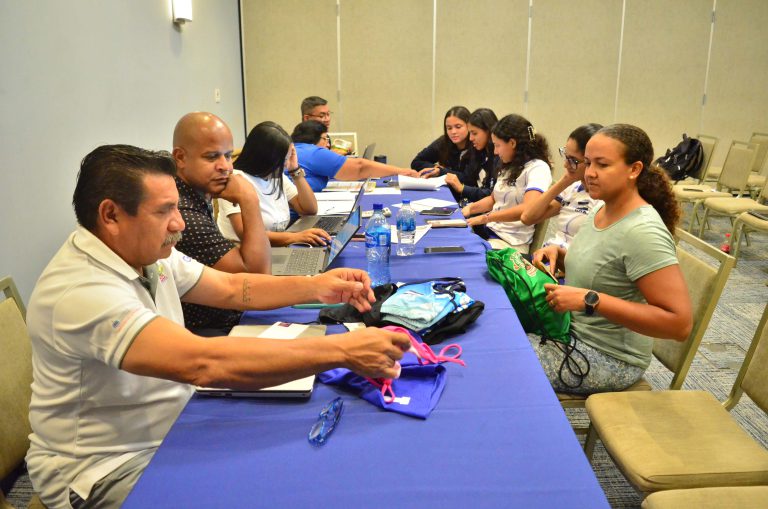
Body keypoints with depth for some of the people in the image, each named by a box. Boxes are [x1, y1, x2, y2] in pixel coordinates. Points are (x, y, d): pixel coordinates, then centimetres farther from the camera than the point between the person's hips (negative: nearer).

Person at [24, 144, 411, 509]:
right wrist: (341, 350, -39)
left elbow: (232, 288, 6)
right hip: (108, 469, -8)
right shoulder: (80, 291, -30)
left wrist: (316, 287, -10)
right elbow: (201, 363, -41)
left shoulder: (146, 255, -1)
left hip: (172, 427, 8)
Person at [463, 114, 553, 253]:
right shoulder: (509, 167, 16)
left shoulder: (538, 168, -10)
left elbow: (527, 209, -25)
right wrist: (470, 208, 7)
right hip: (488, 229, 8)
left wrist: (485, 217, -21)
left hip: (511, 241, -8)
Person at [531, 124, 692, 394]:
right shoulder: (601, 209, 1)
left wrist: (590, 300, -31)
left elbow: (680, 323, -28)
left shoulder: (642, 232, -26)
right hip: (574, 329, 8)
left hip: (608, 356, -8)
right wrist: (557, 253, -3)